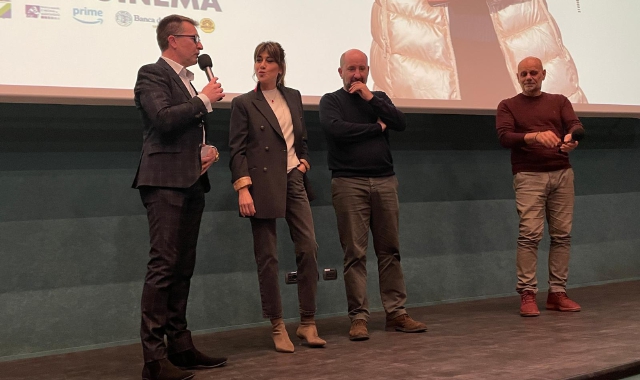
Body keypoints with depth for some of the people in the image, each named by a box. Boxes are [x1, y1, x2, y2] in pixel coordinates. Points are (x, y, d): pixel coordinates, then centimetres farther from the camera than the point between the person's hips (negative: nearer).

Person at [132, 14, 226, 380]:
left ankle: (179, 346, 17)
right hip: (166, 182, -9)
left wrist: (207, 149, 10)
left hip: (191, 182, 9)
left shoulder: (187, 80, 22)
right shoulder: (152, 75, -4)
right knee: (163, 265, -12)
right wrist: (204, 99, -9)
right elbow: (164, 119, -20)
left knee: (183, 268, 10)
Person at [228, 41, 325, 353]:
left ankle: (307, 323, 8)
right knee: (267, 257, -1)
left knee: (308, 249, -2)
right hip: (263, 184, -4)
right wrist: (242, 188, -13)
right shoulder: (243, 103, 1)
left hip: (293, 180, 4)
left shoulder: (293, 97, 14)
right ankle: (277, 326, 9)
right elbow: (237, 150, -4)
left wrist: (303, 161, 9)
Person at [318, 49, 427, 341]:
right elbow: (336, 129, -13)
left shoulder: (379, 98, 18)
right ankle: (358, 317, 0)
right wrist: (376, 127, -2)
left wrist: (371, 99, -5)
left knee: (390, 250, 4)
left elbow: (400, 123, 2)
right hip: (349, 183, -4)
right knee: (355, 253, -4)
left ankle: (396, 312, 9)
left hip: (384, 181, 4)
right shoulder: (331, 101, 7)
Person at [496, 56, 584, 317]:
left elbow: (576, 125, 1)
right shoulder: (508, 106, 10)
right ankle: (527, 294, -9)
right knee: (529, 234, -12)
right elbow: (504, 137, -5)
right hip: (529, 176, -3)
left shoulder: (559, 101, 17)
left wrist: (571, 137, -23)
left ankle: (557, 292, 7)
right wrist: (534, 136, -22)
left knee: (562, 235, 0)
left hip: (562, 173, 3)